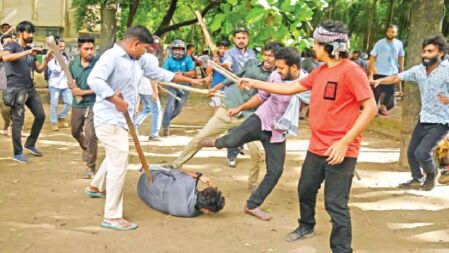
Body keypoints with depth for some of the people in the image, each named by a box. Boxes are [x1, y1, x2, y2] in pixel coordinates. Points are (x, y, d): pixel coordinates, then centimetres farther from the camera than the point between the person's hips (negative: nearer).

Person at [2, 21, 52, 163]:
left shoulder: (31, 50, 16)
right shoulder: (12, 46, -5)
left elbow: (39, 70, 15)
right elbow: (5, 57, -28)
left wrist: (46, 60, -4)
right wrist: (27, 52, -31)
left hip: (30, 88, 7)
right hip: (17, 89, -7)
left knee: (41, 115, 10)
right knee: (18, 121, -4)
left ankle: (30, 144, 25)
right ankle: (17, 153, 3)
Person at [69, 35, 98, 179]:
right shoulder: (73, 63, -1)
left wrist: (83, 92, -18)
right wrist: (72, 86, -9)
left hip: (93, 104, -6)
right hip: (77, 103, 6)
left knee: (90, 135, -12)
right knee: (75, 131, 22)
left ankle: (90, 166, 3)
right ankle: (87, 151, 51)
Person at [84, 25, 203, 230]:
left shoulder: (139, 60, 9)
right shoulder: (111, 56, -19)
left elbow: (158, 73, 18)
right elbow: (94, 80, -33)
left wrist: (189, 80, 18)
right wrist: (117, 101, -32)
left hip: (121, 119, 10)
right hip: (110, 119, -10)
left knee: (115, 157, 28)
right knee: (119, 164, -9)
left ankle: (95, 187, 53)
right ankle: (112, 216, -2)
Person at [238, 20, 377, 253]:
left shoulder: (351, 71, -16)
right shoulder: (319, 72, 9)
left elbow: (370, 108, -19)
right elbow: (290, 88, 19)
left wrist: (344, 142, -22)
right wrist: (255, 83, 19)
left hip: (340, 152, -8)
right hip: (316, 148, 9)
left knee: (335, 204, -6)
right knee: (305, 190, 23)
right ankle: (306, 226, 48)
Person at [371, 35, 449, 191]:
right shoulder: (418, 70, -2)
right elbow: (397, 78, 3)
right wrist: (378, 81, -13)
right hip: (424, 119, 6)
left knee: (422, 152, -16)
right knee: (411, 152, 12)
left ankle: (432, 174, 16)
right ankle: (417, 180, 36)